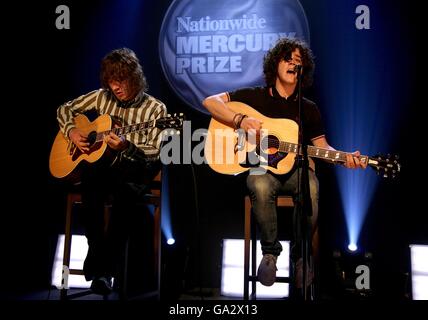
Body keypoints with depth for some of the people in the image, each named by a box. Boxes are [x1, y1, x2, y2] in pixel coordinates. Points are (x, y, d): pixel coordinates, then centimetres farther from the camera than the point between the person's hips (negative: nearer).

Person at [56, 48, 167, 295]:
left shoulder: (155, 109, 0)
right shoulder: (101, 97, 11)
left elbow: (154, 154, -7)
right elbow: (65, 109, 22)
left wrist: (126, 147, -26)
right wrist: (72, 131, 1)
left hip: (133, 172, -2)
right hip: (101, 166, 3)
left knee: (124, 191, -38)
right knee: (92, 175, -36)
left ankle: (105, 269, -33)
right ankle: (95, 249, -23)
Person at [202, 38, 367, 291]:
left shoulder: (309, 109, 12)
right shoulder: (255, 96, 5)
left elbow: (321, 145, 12)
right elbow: (210, 101, 0)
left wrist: (343, 157, -10)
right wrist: (240, 120, -16)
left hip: (294, 167, 2)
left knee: (311, 189, -34)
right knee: (260, 187, -39)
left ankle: (301, 254, -9)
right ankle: (270, 251, -14)